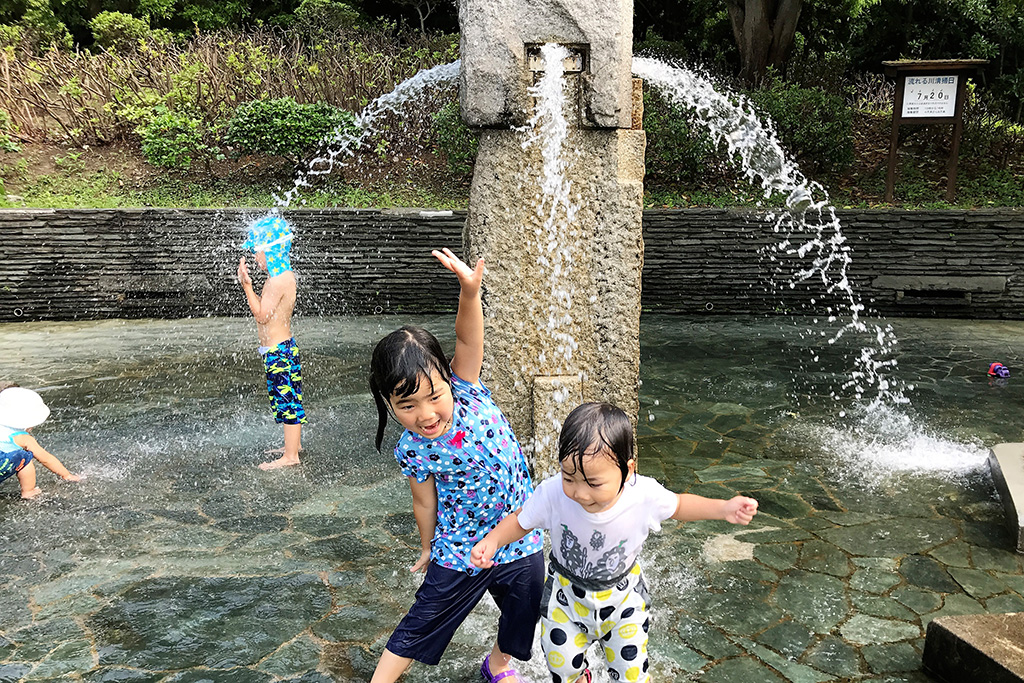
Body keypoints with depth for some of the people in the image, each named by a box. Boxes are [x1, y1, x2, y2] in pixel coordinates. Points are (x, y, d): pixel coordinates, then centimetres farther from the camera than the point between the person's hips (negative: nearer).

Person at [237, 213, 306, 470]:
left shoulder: (278, 280, -20)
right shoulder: (282, 275, 10)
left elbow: (262, 315, -21)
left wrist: (247, 285, -21)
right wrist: (250, 287, 11)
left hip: (278, 350, -10)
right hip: (282, 348, 10)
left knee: (287, 400, -3)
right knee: (287, 398, 19)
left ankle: (290, 456, 5)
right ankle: (293, 444, 32)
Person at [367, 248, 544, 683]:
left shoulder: (466, 391, -18)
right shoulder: (412, 450, -19)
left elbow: (467, 340, -32)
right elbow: (425, 503, -4)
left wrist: (469, 291, -49)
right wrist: (428, 548, 10)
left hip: (521, 541, 3)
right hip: (459, 553, -2)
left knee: (522, 616, 23)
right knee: (419, 628, 10)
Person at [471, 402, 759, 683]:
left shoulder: (645, 495, -31)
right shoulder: (553, 494, -33)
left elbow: (678, 505, -8)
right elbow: (520, 521, -13)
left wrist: (724, 508, -22)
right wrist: (492, 541, -31)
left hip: (622, 597, 0)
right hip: (566, 597, 0)